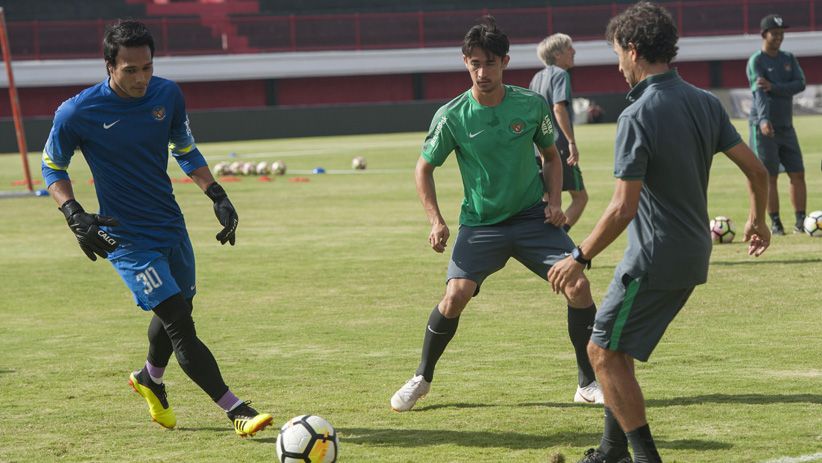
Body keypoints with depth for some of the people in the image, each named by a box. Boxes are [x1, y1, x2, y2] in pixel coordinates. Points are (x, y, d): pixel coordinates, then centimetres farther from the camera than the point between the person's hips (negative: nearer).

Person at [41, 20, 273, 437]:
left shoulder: (168, 95, -3)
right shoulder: (77, 113, -17)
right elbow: (52, 167, -2)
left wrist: (217, 196, 3)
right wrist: (75, 216, -17)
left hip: (171, 226, 6)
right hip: (126, 238, -6)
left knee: (177, 313, 20)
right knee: (179, 322, -14)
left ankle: (149, 380, 50)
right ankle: (236, 411, -10)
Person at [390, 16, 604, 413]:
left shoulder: (531, 105, -6)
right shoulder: (452, 117, -11)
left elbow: (550, 156, 12)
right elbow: (425, 167, 3)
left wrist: (554, 200, -3)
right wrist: (436, 221, -7)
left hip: (533, 217, 1)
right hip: (480, 223, -1)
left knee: (578, 286, -12)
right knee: (455, 295, -18)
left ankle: (589, 383, 4)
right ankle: (422, 378, 7)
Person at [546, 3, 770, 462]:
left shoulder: (638, 117, -19)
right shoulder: (706, 103, 4)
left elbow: (623, 208, -21)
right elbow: (756, 169, 6)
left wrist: (580, 259, -12)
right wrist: (758, 221, 24)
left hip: (655, 260, -8)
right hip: (694, 255, 8)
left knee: (604, 352, 2)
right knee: (616, 348, 20)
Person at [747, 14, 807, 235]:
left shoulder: (788, 58, 11)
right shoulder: (756, 61, -7)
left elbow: (800, 84, -3)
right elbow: (758, 92, -21)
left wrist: (774, 87, -18)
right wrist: (763, 120, -36)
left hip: (786, 127, 6)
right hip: (763, 127, -5)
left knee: (798, 174, 2)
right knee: (769, 176, -3)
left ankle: (801, 221, 7)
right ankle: (775, 223, 3)